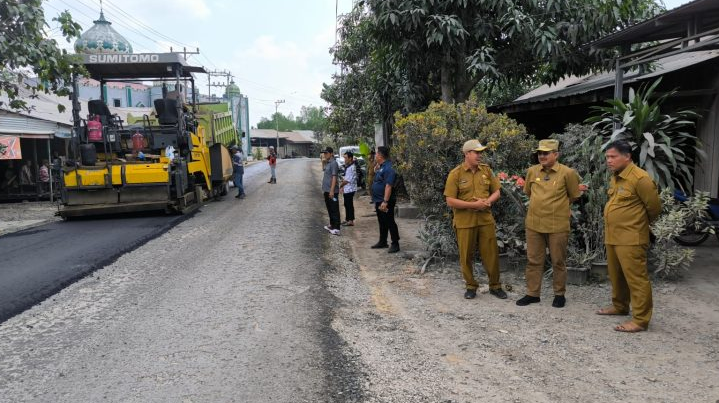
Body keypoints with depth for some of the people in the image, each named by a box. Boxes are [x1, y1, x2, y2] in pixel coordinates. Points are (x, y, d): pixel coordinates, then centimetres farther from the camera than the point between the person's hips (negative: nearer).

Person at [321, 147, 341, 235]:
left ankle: (336, 228, -6)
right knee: (329, 208, 18)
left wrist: (332, 191, -24)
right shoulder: (328, 163, 14)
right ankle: (332, 225, 29)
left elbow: (334, 177, -20)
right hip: (327, 190, 10)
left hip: (331, 191, -10)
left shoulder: (333, 163, -15)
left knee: (334, 209, -7)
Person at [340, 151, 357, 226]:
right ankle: (347, 219, 26)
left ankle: (351, 221, 3)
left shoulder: (351, 168, -19)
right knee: (347, 204, 16)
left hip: (349, 189, -10)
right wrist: (342, 187, 9)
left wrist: (340, 186, -9)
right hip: (346, 189, 10)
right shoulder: (347, 166, 13)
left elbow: (347, 180, -20)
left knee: (349, 205, -3)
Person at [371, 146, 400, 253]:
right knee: (382, 222, 18)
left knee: (389, 222, -3)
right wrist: (376, 164, 13)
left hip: (385, 201, -10)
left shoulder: (388, 168, -21)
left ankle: (395, 244, 4)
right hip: (379, 200, 10)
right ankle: (383, 242, 29)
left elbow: (388, 186, -27)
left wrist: (385, 201, -31)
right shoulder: (381, 167, 11)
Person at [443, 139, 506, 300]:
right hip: (464, 222, -3)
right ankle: (471, 286, 23)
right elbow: (450, 201, -12)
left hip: (486, 219, 3)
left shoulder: (486, 170, 5)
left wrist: (488, 201, -12)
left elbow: (496, 192, 10)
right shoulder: (456, 174, -8)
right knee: (466, 256, 6)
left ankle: (495, 286, 23)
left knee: (491, 253, 7)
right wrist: (474, 205, -18)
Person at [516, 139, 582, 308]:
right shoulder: (532, 171, 3)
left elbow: (574, 196, 4)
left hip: (558, 226, -3)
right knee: (533, 260, 10)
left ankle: (559, 294, 23)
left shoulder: (567, 173, -8)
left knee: (558, 262, 8)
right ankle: (533, 293, 21)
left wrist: (557, 205, 12)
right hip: (533, 224, 4)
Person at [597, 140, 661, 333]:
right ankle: (620, 306, 35)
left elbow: (654, 206, -9)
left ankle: (640, 320, 2)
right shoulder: (615, 177, 12)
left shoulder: (640, 178, -16)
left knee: (636, 278, -4)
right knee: (616, 275, 19)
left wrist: (640, 224, 6)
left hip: (631, 238, -9)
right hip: (612, 236, 9)